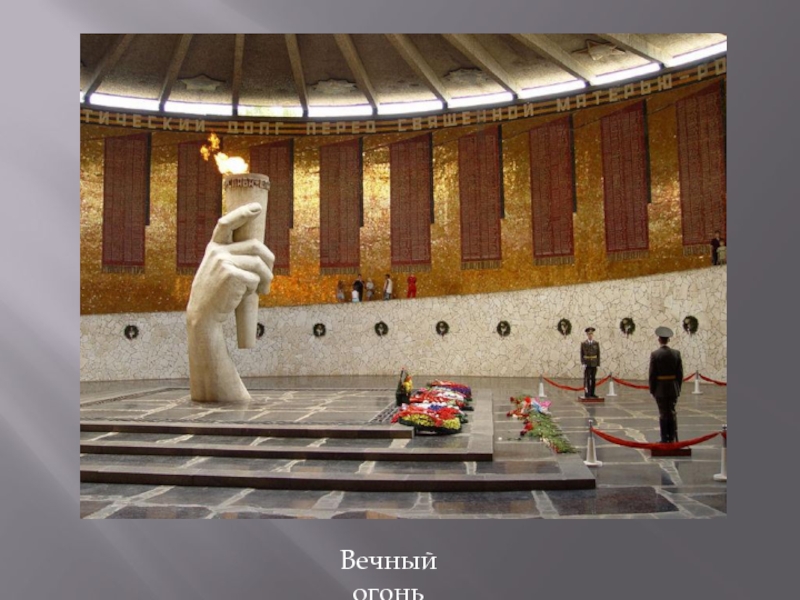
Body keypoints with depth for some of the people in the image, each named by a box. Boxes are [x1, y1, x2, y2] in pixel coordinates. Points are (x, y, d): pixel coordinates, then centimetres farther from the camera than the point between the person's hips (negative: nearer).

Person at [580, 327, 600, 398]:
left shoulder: (596, 343, 3)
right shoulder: (583, 343, -2)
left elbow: (598, 354, 3)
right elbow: (581, 354, -2)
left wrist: (598, 364, -2)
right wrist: (583, 363, -11)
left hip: (594, 364, 2)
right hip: (587, 364, -2)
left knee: (593, 379, 4)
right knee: (587, 379, -4)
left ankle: (592, 393, 9)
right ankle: (587, 394, -2)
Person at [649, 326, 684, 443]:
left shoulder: (655, 354, -12)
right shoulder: (676, 353, -2)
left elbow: (652, 374, -11)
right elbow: (680, 373, 2)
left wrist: (652, 389, -1)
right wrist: (678, 387, 12)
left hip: (660, 389, -3)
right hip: (673, 388, 3)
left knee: (663, 414, 4)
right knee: (672, 413, 14)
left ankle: (665, 440, 8)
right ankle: (673, 439, 18)